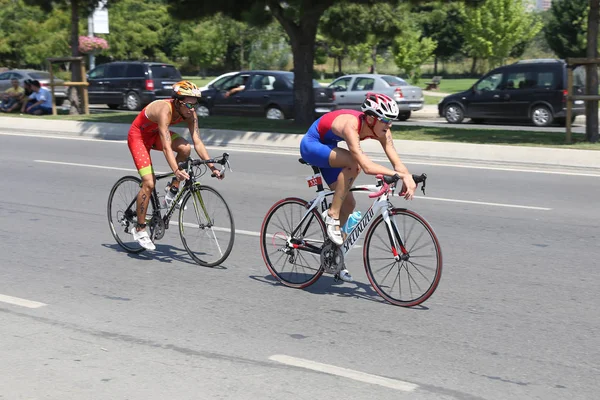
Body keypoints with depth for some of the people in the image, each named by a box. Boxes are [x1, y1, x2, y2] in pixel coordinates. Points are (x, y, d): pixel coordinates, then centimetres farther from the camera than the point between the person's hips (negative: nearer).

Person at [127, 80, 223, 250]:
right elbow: (166, 146, -44)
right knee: (149, 183, -16)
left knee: (185, 148, -24)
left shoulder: (190, 113, -17)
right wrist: (176, 170, -55)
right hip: (139, 136, -6)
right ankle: (139, 229, -2)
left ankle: (173, 189, -3)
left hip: (155, 134, 6)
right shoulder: (165, 110, -36)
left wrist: (212, 166, -27)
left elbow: (198, 142, -18)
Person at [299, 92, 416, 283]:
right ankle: (332, 215, -19)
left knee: (348, 204, 1)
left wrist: (408, 178, -40)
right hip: (311, 146, -8)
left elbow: (396, 161, -22)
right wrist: (398, 175, -49)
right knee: (353, 163, -33)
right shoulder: (351, 126, -38)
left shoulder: (380, 130, -17)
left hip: (327, 148, 8)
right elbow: (367, 166, -47)